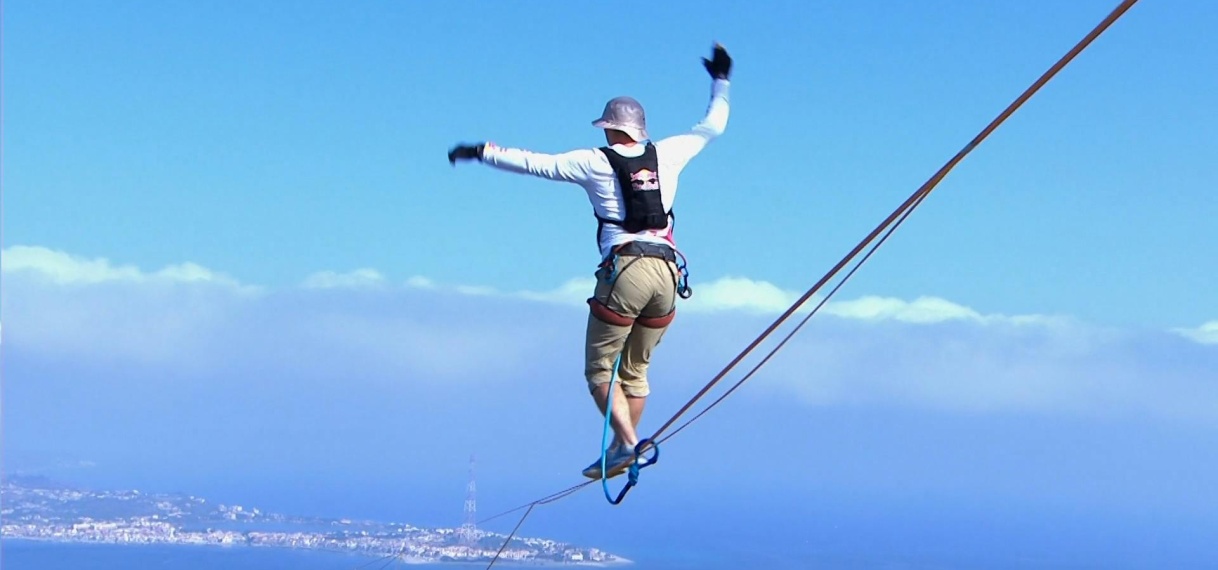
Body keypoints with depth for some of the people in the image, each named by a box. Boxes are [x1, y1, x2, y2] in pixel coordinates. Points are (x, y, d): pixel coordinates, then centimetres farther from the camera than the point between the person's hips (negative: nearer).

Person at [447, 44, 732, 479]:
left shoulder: (595, 162, 3)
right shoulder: (667, 155, 13)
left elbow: (534, 163, 5)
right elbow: (711, 128, 27)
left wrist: (482, 152, 16)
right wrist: (720, 83, 40)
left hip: (625, 269, -4)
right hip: (669, 272, 5)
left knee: (601, 367, 4)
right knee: (635, 368, 15)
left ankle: (626, 443, -13)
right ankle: (625, 446, 8)